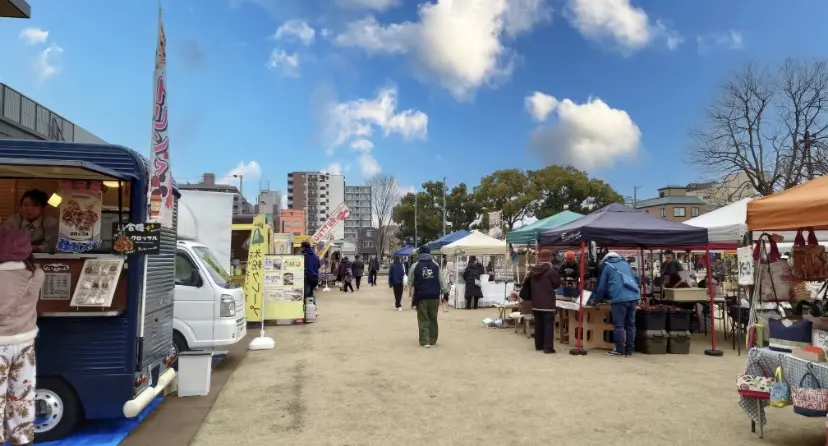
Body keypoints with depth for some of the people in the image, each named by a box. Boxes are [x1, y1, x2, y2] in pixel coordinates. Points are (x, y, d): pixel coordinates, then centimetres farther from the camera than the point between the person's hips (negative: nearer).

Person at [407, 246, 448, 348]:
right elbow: (441, 280, 5)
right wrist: (445, 291, 12)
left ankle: (425, 341, -4)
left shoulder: (415, 266, -2)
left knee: (423, 319, 3)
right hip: (434, 296, 2)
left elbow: (410, 282, 4)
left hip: (421, 296, -2)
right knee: (433, 318, 15)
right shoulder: (435, 265, 4)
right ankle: (433, 340, 22)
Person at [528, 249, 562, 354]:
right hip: (548, 301, -6)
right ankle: (548, 347, -5)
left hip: (536, 302, 6)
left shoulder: (533, 269, 7)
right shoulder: (550, 269, -12)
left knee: (538, 324, 13)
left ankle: (538, 345, 18)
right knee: (548, 324, -3)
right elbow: (557, 283, -5)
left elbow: (528, 283, 16)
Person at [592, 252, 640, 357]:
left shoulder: (606, 266, 13)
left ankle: (620, 350, 0)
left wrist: (596, 299, 29)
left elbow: (601, 286, 14)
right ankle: (629, 349, 12)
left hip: (619, 298, -5)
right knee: (630, 324, 9)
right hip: (633, 296, 5)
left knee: (619, 325, 0)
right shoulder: (625, 263, 26)